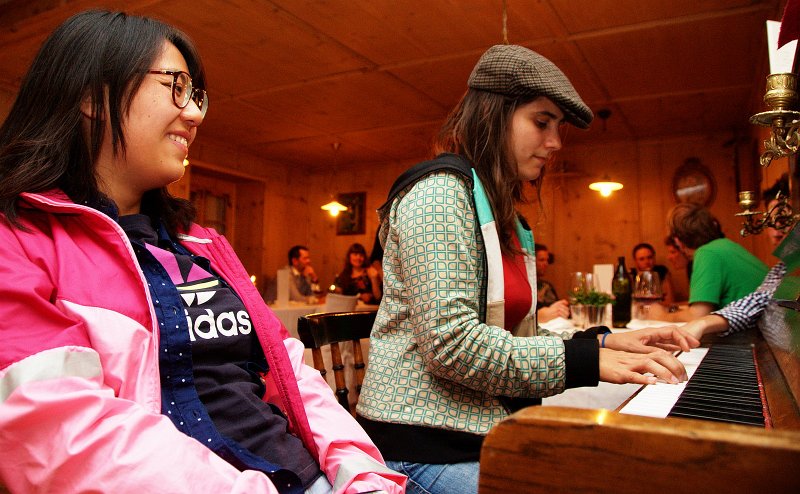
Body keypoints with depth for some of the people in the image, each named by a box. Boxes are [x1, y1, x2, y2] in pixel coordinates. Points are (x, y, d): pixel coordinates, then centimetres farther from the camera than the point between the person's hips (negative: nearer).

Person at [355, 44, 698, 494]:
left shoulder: (503, 217, 17)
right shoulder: (441, 189, -12)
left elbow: (511, 338, 11)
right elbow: (452, 344, -21)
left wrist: (603, 341, 1)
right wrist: (589, 359, -18)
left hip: (484, 434, 8)